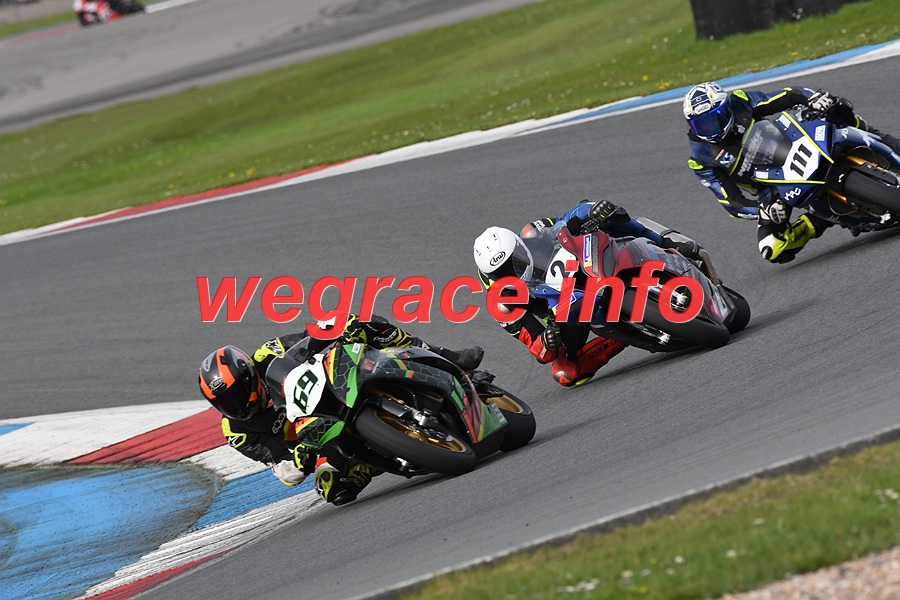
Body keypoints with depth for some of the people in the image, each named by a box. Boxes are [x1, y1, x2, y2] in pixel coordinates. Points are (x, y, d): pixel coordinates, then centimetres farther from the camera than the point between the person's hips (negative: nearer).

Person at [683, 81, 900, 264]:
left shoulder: (740, 103, -12)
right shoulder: (701, 161, -15)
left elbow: (790, 96, -14)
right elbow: (731, 202, -18)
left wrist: (815, 98, -36)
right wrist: (762, 212, -37)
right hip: (771, 192, -1)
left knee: (838, 109, -17)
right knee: (772, 250, -25)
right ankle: (822, 220, -5)